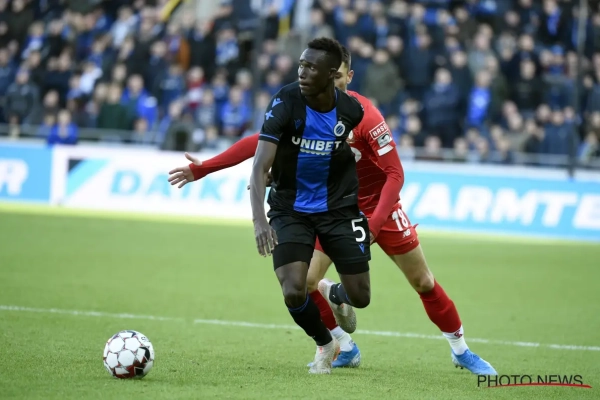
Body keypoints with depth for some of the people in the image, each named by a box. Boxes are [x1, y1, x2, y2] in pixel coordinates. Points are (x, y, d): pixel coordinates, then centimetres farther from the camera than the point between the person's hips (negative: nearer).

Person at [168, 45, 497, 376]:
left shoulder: (365, 116, -25)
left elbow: (395, 174, -24)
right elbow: (258, 142, -7)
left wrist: (374, 224, -34)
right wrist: (202, 169, -11)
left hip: (378, 206, -4)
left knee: (423, 282, 1)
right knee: (305, 282, -9)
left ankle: (461, 351, 21)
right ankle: (345, 349, 11)